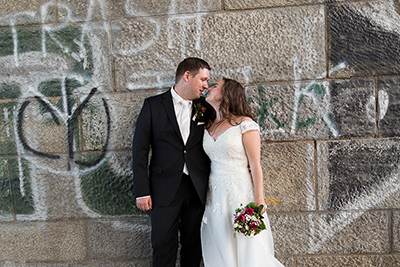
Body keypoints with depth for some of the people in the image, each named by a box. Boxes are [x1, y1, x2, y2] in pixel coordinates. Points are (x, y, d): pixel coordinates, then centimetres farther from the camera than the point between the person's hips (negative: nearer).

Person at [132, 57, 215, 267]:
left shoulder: (206, 109, 7)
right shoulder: (153, 105, 0)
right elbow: (140, 150, -3)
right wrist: (142, 191, -8)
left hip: (197, 191, 3)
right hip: (165, 190, -3)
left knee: (193, 246, 11)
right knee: (163, 246, 2)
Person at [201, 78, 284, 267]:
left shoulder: (245, 124, -8)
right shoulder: (208, 127, 10)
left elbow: (255, 164, -10)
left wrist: (259, 200, -15)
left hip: (240, 194, -6)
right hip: (215, 196, 6)